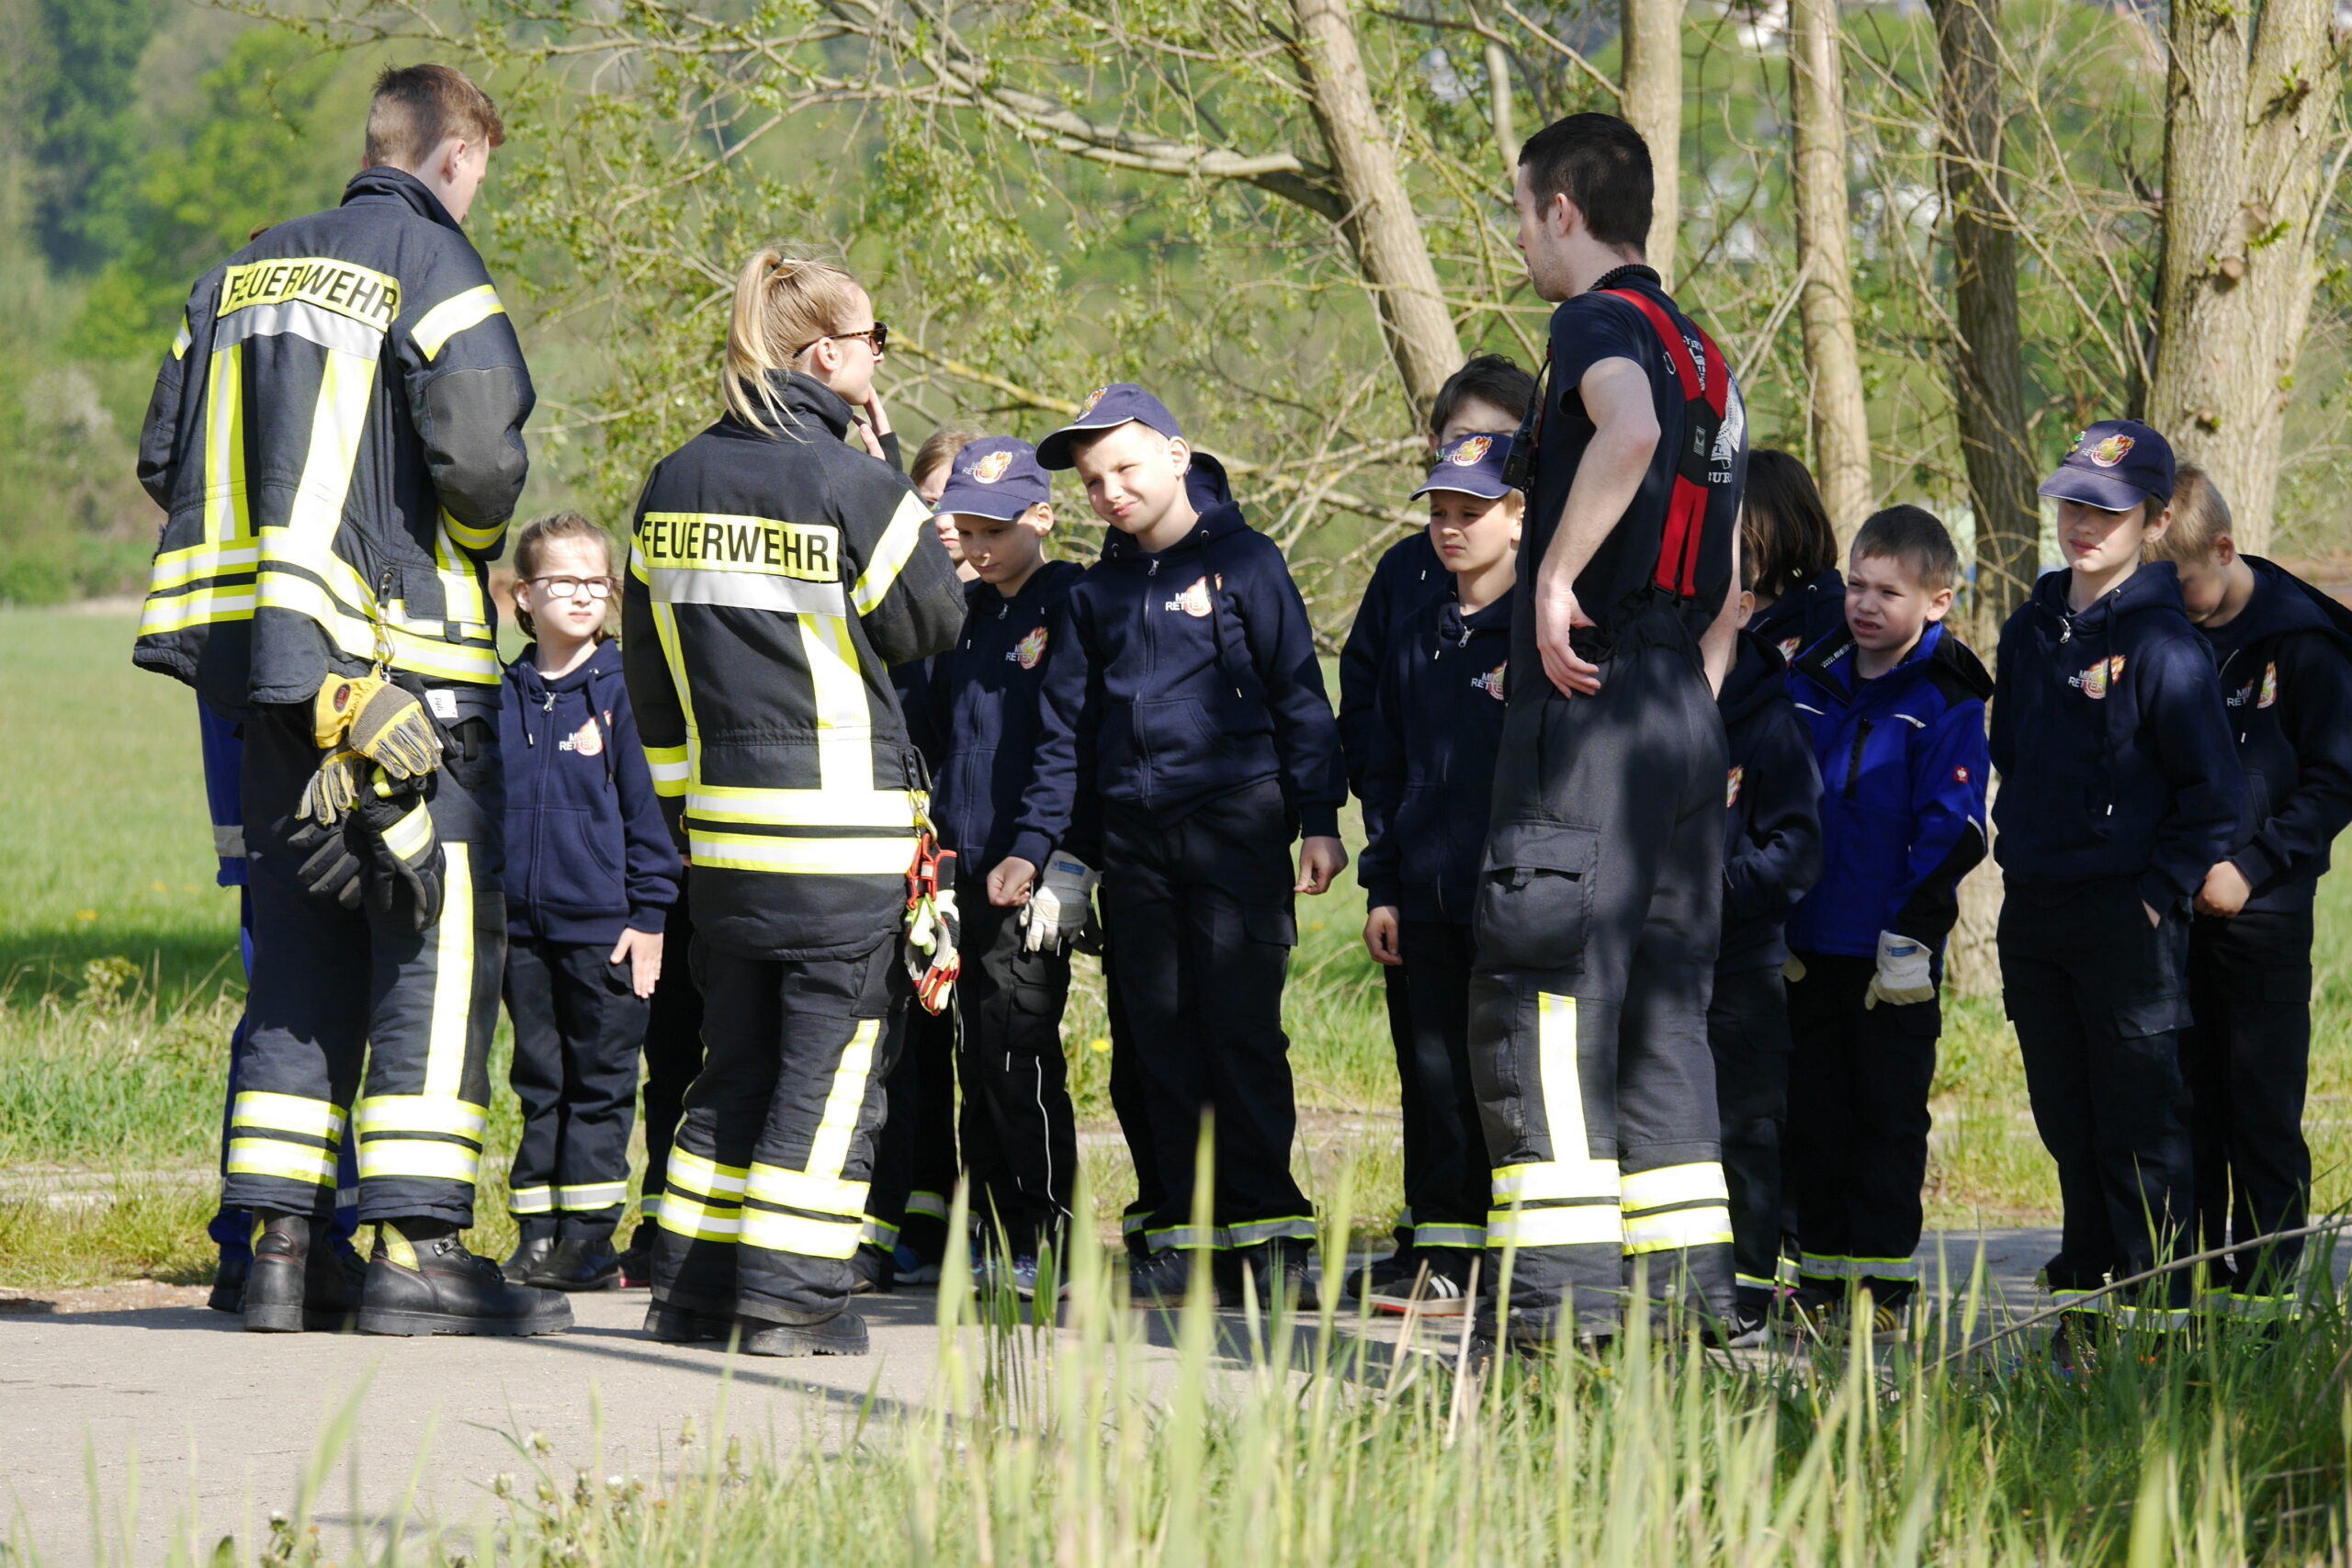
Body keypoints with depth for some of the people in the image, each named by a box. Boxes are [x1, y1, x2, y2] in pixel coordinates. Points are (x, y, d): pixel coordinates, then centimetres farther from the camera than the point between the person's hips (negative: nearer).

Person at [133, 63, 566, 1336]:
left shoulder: (241, 276, 14)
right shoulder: (434, 268, -8)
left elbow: (164, 459, 14)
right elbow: (478, 455, -19)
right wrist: (472, 547, 1)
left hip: (268, 662, 7)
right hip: (400, 662, -7)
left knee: (299, 951, 12)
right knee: (439, 945, -4)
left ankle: (278, 1246, 9)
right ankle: (417, 1249, -9)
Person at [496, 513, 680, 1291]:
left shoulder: (620, 690, -2)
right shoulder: (504, 695, 7)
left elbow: (647, 809, -2)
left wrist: (649, 914, -6)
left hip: (603, 925, -3)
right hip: (522, 924, 3)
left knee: (600, 1081, 1)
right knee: (538, 1080, 8)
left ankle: (589, 1237, 6)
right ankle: (538, 1235, 12)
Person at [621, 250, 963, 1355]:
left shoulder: (674, 484, 8)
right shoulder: (848, 484, -12)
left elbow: (648, 660, 14)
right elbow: (930, 622, 0)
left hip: (723, 826, 6)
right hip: (845, 827, -6)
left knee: (735, 1061, 15)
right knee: (835, 1060, 0)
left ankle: (692, 1289, 15)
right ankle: (789, 1301, -4)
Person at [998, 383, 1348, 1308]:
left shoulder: (1242, 562, 2)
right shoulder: (1096, 594, 16)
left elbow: (1298, 696, 2)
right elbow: (1065, 732, 19)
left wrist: (1320, 818, -5)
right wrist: (1033, 846, 11)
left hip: (1236, 824, -5)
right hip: (1131, 839, 5)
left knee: (1241, 1030, -10)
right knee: (1160, 1040, 4)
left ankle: (1269, 1232, -6)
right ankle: (1186, 1239, 7)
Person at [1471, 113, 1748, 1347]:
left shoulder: (1598, 321, -7)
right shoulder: (1699, 352, 20)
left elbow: (1629, 432, -30)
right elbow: (1745, 569, 24)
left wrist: (1555, 574, -23)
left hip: (1590, 703, -9)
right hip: (1684, 717, 9)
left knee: (1540, 992, -7)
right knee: (1662, 999, 10)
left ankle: (1560, 1281, -12)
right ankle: (1685, 1275, 8)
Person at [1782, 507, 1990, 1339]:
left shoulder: (1945, 704, -7)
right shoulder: (1809, 684, 8)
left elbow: (1950, 831, -9)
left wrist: (1911, 937, -13)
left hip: (1896, 955, -5)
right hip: (1809, 945, 5)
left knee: (1889, 1113, 1)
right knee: (1815, 1111, 9)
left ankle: (1882, 1282, 6)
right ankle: (1820, 1277, 16)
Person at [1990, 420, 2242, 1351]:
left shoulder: (2161, 644, -11)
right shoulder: (2030, 631, 11)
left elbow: (2215, 789, -9)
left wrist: (2162, 891, -12)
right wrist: (2017, 851, 15)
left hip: (2125, 916, -7)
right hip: (2032, 913, 7)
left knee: (2138, 1130, -4)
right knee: (2067, 1124, 12)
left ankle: (2155, 1316, 0)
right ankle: (2083, 1301, 19)